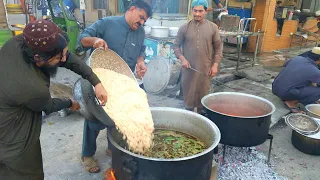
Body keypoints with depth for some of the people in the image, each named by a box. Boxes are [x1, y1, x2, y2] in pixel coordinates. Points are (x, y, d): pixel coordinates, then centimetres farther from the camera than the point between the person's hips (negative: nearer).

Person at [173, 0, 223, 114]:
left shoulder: (213, 27, 1)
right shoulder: (184, 28, -1)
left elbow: (218, 47, 6)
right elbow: (176, 45, 5)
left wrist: (215, 64, -2)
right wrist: (182, 58, -10)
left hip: (205, 68, 1)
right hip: (188, 68, 0)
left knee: (203, 94, 11)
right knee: (188, 93, 7)